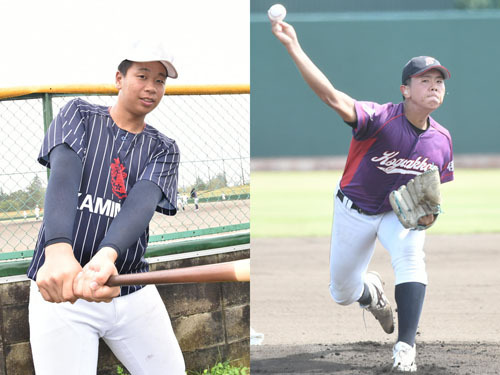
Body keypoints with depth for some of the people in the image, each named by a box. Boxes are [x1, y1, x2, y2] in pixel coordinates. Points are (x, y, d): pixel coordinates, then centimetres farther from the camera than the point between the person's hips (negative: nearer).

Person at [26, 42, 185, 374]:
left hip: (133, 294, 3)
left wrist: (106, 255, -36)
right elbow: (63, 175, -16)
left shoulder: (163, 149, 8)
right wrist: (58, 251, -37)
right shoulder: (80, 116, 3)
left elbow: (143, 202, -13)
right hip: (59, 288, -3)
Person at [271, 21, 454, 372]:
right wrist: (294, 48, -56)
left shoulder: (442, 140, -11)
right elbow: (333, 97, -44)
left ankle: (405, 347, -31)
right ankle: (371, 290, 51)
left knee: (410, 252, -32)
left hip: (402, 212, 2)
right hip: (355, 211, -2)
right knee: (343, 294, 10)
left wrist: (430, 211, -18)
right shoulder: (381, 119, -28)